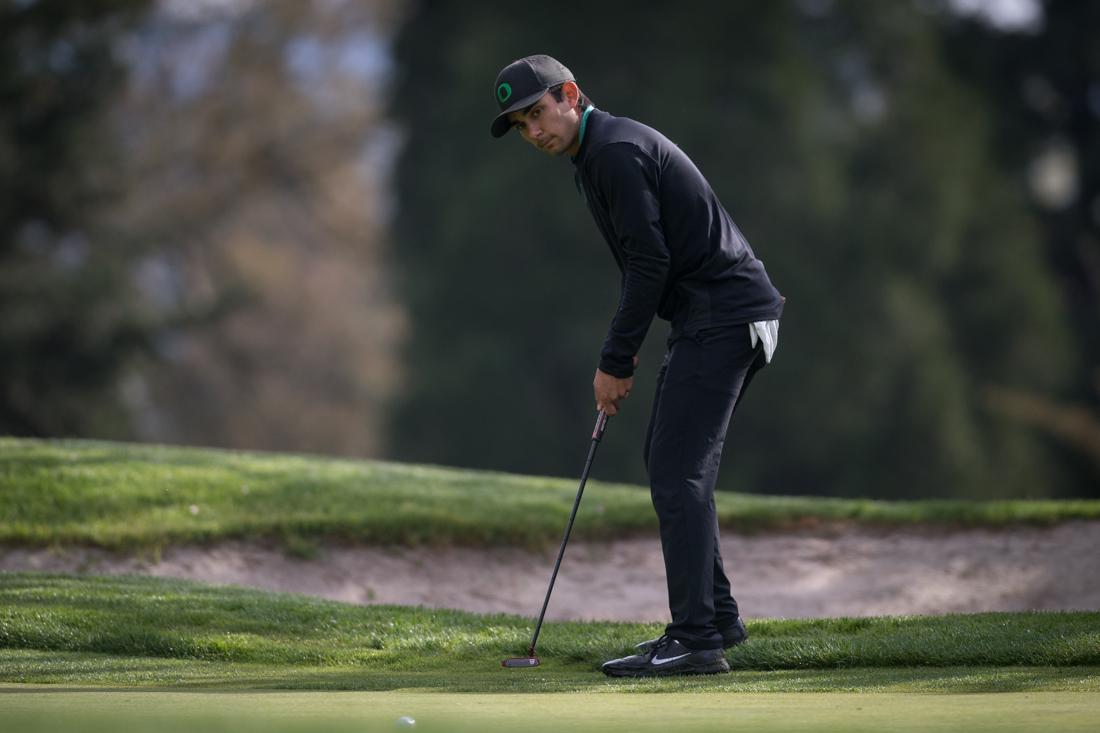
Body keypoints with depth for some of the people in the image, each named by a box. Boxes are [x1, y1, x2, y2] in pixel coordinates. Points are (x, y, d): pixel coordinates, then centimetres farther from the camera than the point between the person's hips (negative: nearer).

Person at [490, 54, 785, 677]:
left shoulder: (615, 151, -14)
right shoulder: (605, 151, 19)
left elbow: (650, 263, -19)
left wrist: (616, 362, -12)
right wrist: (627, 353, 16)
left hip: (721, 318, -11)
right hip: (726, 317, 11)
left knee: (678, 471, -12)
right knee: (676, 466, 16)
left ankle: (697, 640, -13)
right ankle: (716, 617, 22)